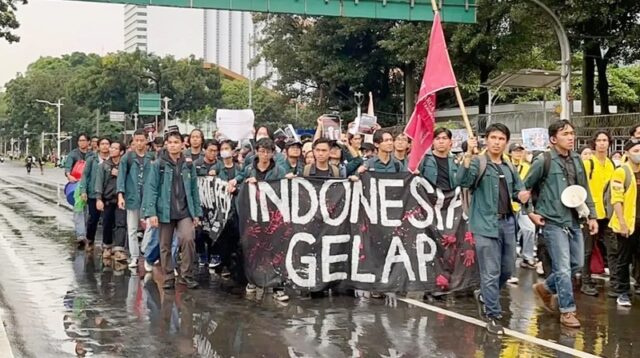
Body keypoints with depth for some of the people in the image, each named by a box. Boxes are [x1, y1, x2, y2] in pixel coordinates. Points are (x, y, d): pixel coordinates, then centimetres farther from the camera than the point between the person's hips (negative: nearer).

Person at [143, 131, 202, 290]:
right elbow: (151, 189, -5)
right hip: (165, 211, -1)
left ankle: (186, 275, -4)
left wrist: (197, 212, 6)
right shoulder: (158, 164, -1)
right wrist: (151, 212, -12)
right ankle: (168, 278, 20)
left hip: (185, 212, 1)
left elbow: (194, 190, 10)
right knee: (165, 246, 7)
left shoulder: (189, 165, 8)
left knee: (188, 239, -18)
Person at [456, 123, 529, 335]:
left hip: (508, 222, 7)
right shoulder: (478, 163, -6)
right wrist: (468, 154, -36)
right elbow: (462, 181, -24)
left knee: (507, 270, 15)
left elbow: (518, 189, 22)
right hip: (486, 224, -6)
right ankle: (493, 316, 7)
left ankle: (484, 296, 39)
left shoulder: (509, 167, 13)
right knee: (491, 272, -4)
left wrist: (522, 195, -2)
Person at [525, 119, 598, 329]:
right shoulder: (543, 161, -10)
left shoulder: (577, 160, 8)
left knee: (577, 264, 12)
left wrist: (592, 215, 9)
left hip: (574, 221, 7)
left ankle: (545, 288, 32)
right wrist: (530, 212, -5)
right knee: (563, 268, -5)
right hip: (553, 222, -7)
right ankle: (567, 311, 6)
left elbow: (585, 190, 13)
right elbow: (525, 187, -2)